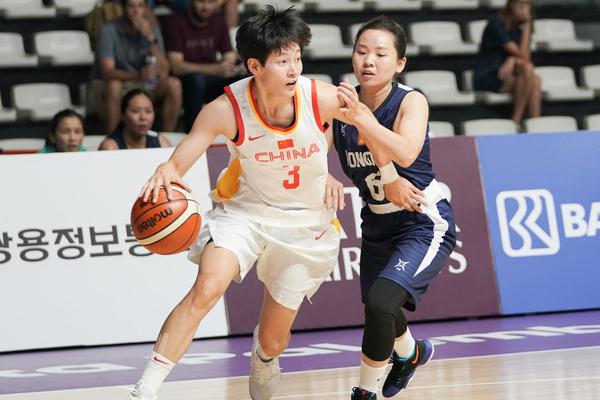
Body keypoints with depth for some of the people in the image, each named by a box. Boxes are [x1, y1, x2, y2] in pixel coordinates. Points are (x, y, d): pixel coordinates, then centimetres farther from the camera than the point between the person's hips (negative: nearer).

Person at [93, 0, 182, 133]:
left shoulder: (152, 29, -4)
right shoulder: (108, 31, -16)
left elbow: (163, 72, -15)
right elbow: (107, 72, -27)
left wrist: (151, 38, -26)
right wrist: (137, 75, -45)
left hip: (144, 84, 4)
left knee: (173, 84, -22)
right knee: (114, 86, -38)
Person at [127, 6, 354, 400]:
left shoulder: (323, 97, -22)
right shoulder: (226, 110, -25)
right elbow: (176, 165, -24)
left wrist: (323, 171, 1)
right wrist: (163, 177, -47)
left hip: (305, 221, 2)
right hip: (245, 209, -2)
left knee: (273, 339, 11)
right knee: (208, 287, -30)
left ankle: (263, 362, 52)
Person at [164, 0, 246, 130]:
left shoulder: (219, 23, 9)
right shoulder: (176, 22, -8)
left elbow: (231, 57, 7)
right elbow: (176, 66, -18)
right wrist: (215, 69, -30)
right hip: (185, 83, -5)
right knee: (196, 78, -37)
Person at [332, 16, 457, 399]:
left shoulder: (411, 102, -20)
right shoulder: (345, 102, -8)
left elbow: (406, 152, -39)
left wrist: (362, 118, -51)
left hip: (424, 223, -6)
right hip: (378, 222, 6)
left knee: (380, 303, -26)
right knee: (378, 310, 23)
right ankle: (411, 352, 59)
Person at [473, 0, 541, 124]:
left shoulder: (519, 27, 9)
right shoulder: (497, 23, -15)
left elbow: (526, 58, -1)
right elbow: (523, 56, -18)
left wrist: (512, 60, -23)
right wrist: (527, 25, -16)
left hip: (505, 75, 7)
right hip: (486, 79, -7)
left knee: (536, 81, -22)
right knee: (526, 68, -30)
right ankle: (516, 120, -24)